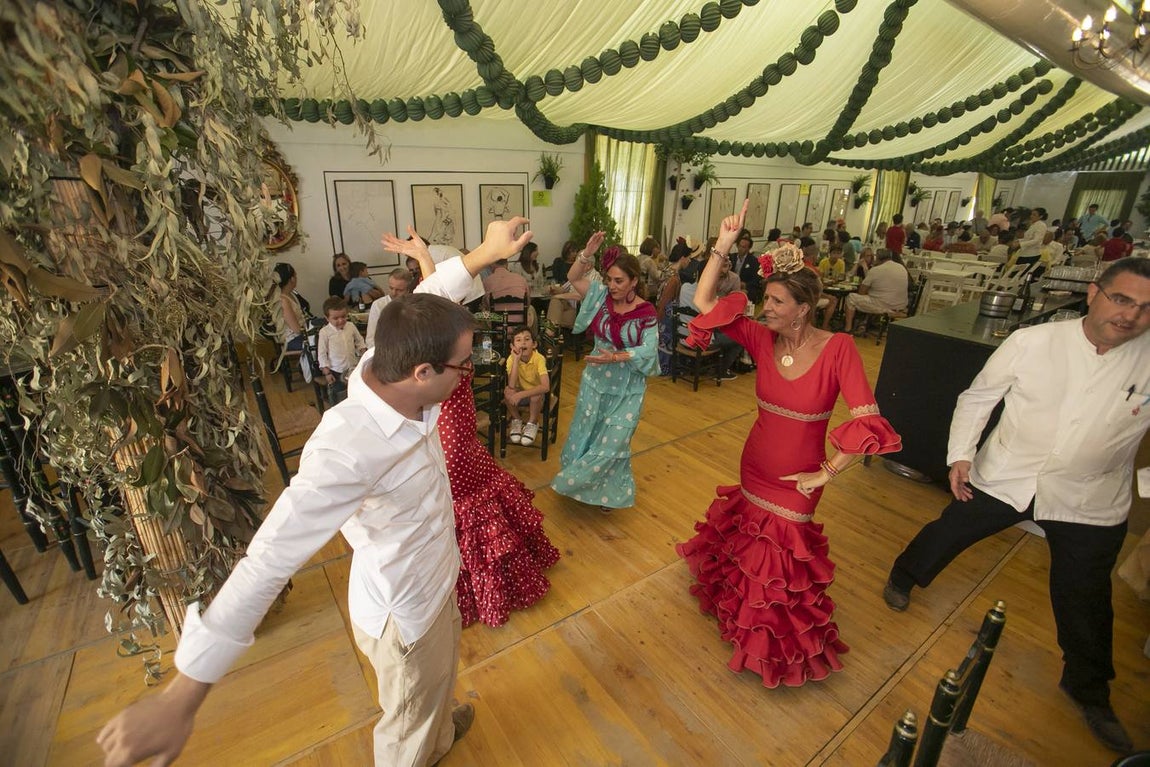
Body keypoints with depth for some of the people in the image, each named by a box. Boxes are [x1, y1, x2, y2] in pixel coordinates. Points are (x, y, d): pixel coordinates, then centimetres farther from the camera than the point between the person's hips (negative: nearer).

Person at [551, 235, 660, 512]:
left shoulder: (646, 313, -14)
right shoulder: (602, 296, -3)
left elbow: (648, 350, -19)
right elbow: (573, 278, -6)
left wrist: (615, 357, -30)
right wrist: (586, 254, -21)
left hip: (627, 387, -4)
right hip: (595, 379, 4)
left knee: (613, 439, 5)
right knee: (586, 432, 14)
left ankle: (608, 491, 27)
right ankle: (580, 481, 35)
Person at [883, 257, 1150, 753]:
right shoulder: (1032, 342, -14)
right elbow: (978, 397, -4)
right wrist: (960, 454, -10)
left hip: (1089, 502, 1)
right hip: (1002, 476, -1)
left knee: (1085, 599, 17)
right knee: (947, 533, 17)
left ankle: (1089, 690, 43)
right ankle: (903, 579, 49)